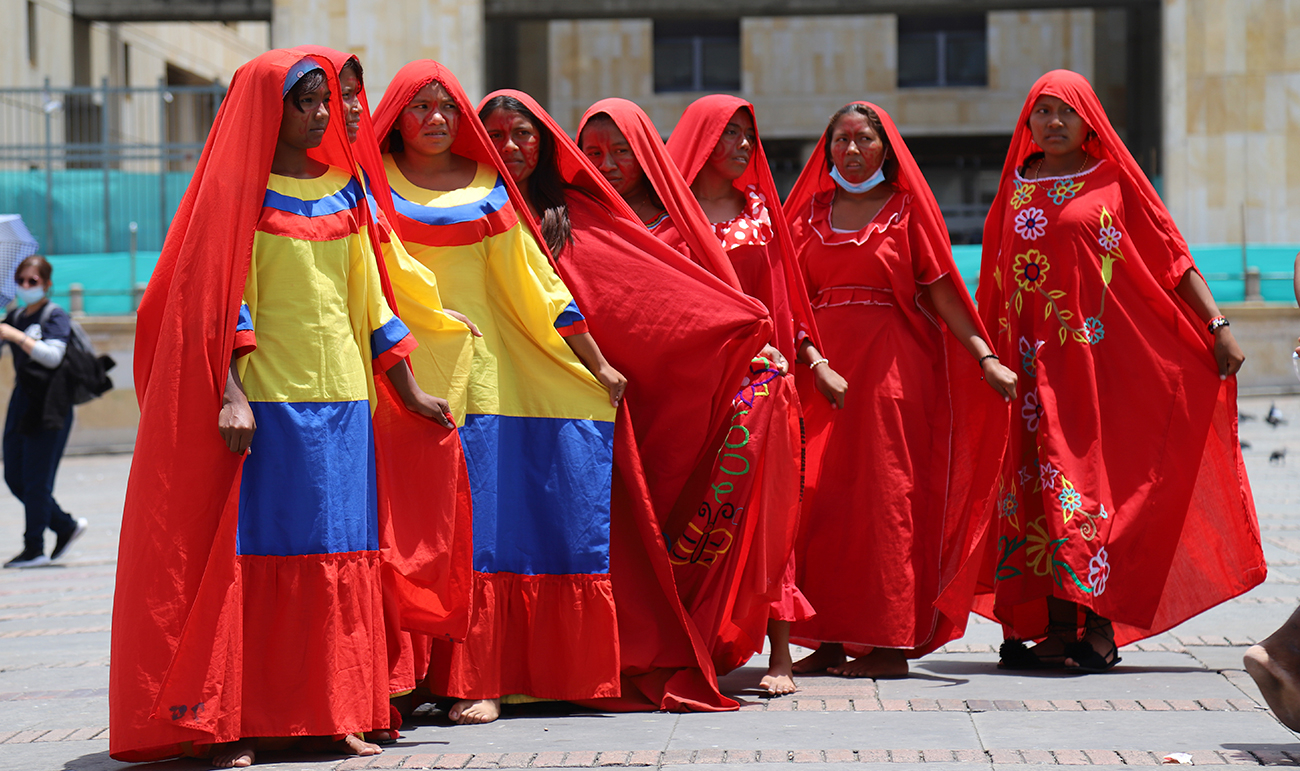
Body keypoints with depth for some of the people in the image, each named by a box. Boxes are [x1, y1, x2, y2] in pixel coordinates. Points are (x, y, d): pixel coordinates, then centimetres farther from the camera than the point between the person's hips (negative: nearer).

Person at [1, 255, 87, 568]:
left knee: (36, 481, -4)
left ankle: (34, 549, 6)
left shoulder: (55, 316, -8)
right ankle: (66, 526, 23)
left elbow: (53, 356, -23)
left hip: (49, 405, -8)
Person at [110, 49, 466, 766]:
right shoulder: (240, 190, -2)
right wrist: (231, 394, -19)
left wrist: (408, 390, 19)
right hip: (264, 396, -6)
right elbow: (221, 300, -8)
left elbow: (368, 293, 19)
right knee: (251, 552, -6)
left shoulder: (343, 190, 15)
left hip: (341, 396, 6)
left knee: (337, 554, 4)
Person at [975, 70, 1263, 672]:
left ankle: (1100, 627, -7)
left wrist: (1216, 325, -7)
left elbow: (1173, 258, 1)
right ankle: (1058, 628, 4)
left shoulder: (1115, 182, 3)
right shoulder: (1016, 190, 14)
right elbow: (993, 284, 18)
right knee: (1039, 483, 0)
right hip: (1035, 360, 4)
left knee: (1092, 476, -9)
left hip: (1101, 354, -4)